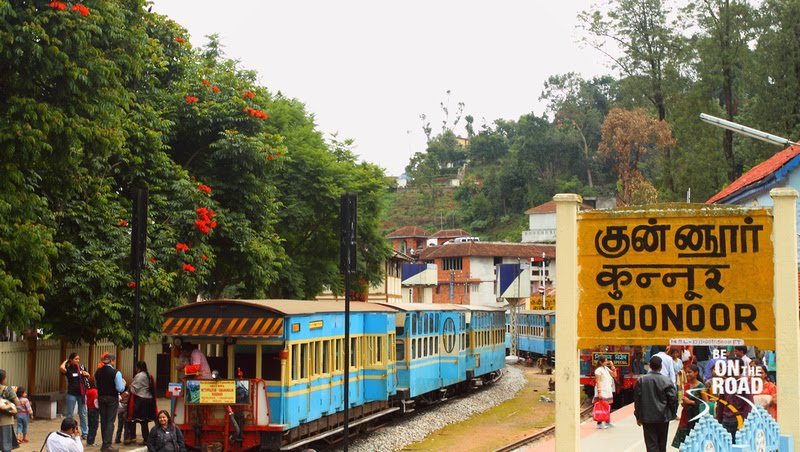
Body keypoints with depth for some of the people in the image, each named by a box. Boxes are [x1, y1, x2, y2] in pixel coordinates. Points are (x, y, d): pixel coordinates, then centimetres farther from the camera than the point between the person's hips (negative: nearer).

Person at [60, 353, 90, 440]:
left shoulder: (81, 367, 4)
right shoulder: (68, 369, -9)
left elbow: (88, 376, 19)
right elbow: (61, 368, -31)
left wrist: (86, 374, -5)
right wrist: (66, 361, -12)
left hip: (82, 393, 4)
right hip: (72, 394, -4)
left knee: (83, 414, 10)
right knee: (69, 415, 4)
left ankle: (84, 433, 17)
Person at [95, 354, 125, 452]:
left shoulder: (98, 372, 1)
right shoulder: (115, 373, -16)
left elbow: (96, 385, 13)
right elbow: (120, 388, -17)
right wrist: (123, 383, 2)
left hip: (101, 398, 5)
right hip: (112, 399, -5)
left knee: (103, 421, 13)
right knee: (110, 421, -2)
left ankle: (104, 443, 20)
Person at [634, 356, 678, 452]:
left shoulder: (641, 380, -5)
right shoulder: (666, 380, -10)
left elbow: (637, 399, 0)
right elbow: (673, 398, -10)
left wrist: (638, 416, 10)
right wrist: (673, 413, 6)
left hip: (647, 418, 0)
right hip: (663, 417, 0)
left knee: (651, 444, -1)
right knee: (661, 444, 16)